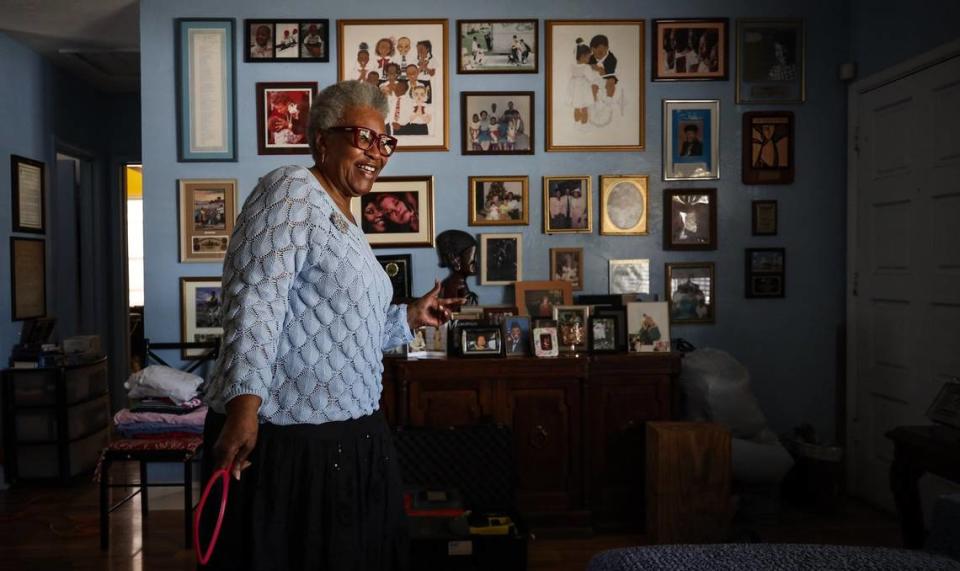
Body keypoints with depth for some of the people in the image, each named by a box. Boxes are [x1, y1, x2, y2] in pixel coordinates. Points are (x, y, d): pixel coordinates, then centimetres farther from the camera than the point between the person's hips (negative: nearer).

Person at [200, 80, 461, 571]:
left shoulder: (346, 228, 18)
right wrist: (244, 405, -31)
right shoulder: (293, 190, -10)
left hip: (350, 441, 10)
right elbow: (256, 300, -23)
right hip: (285, 443, -9)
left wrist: (410, 317, 21)